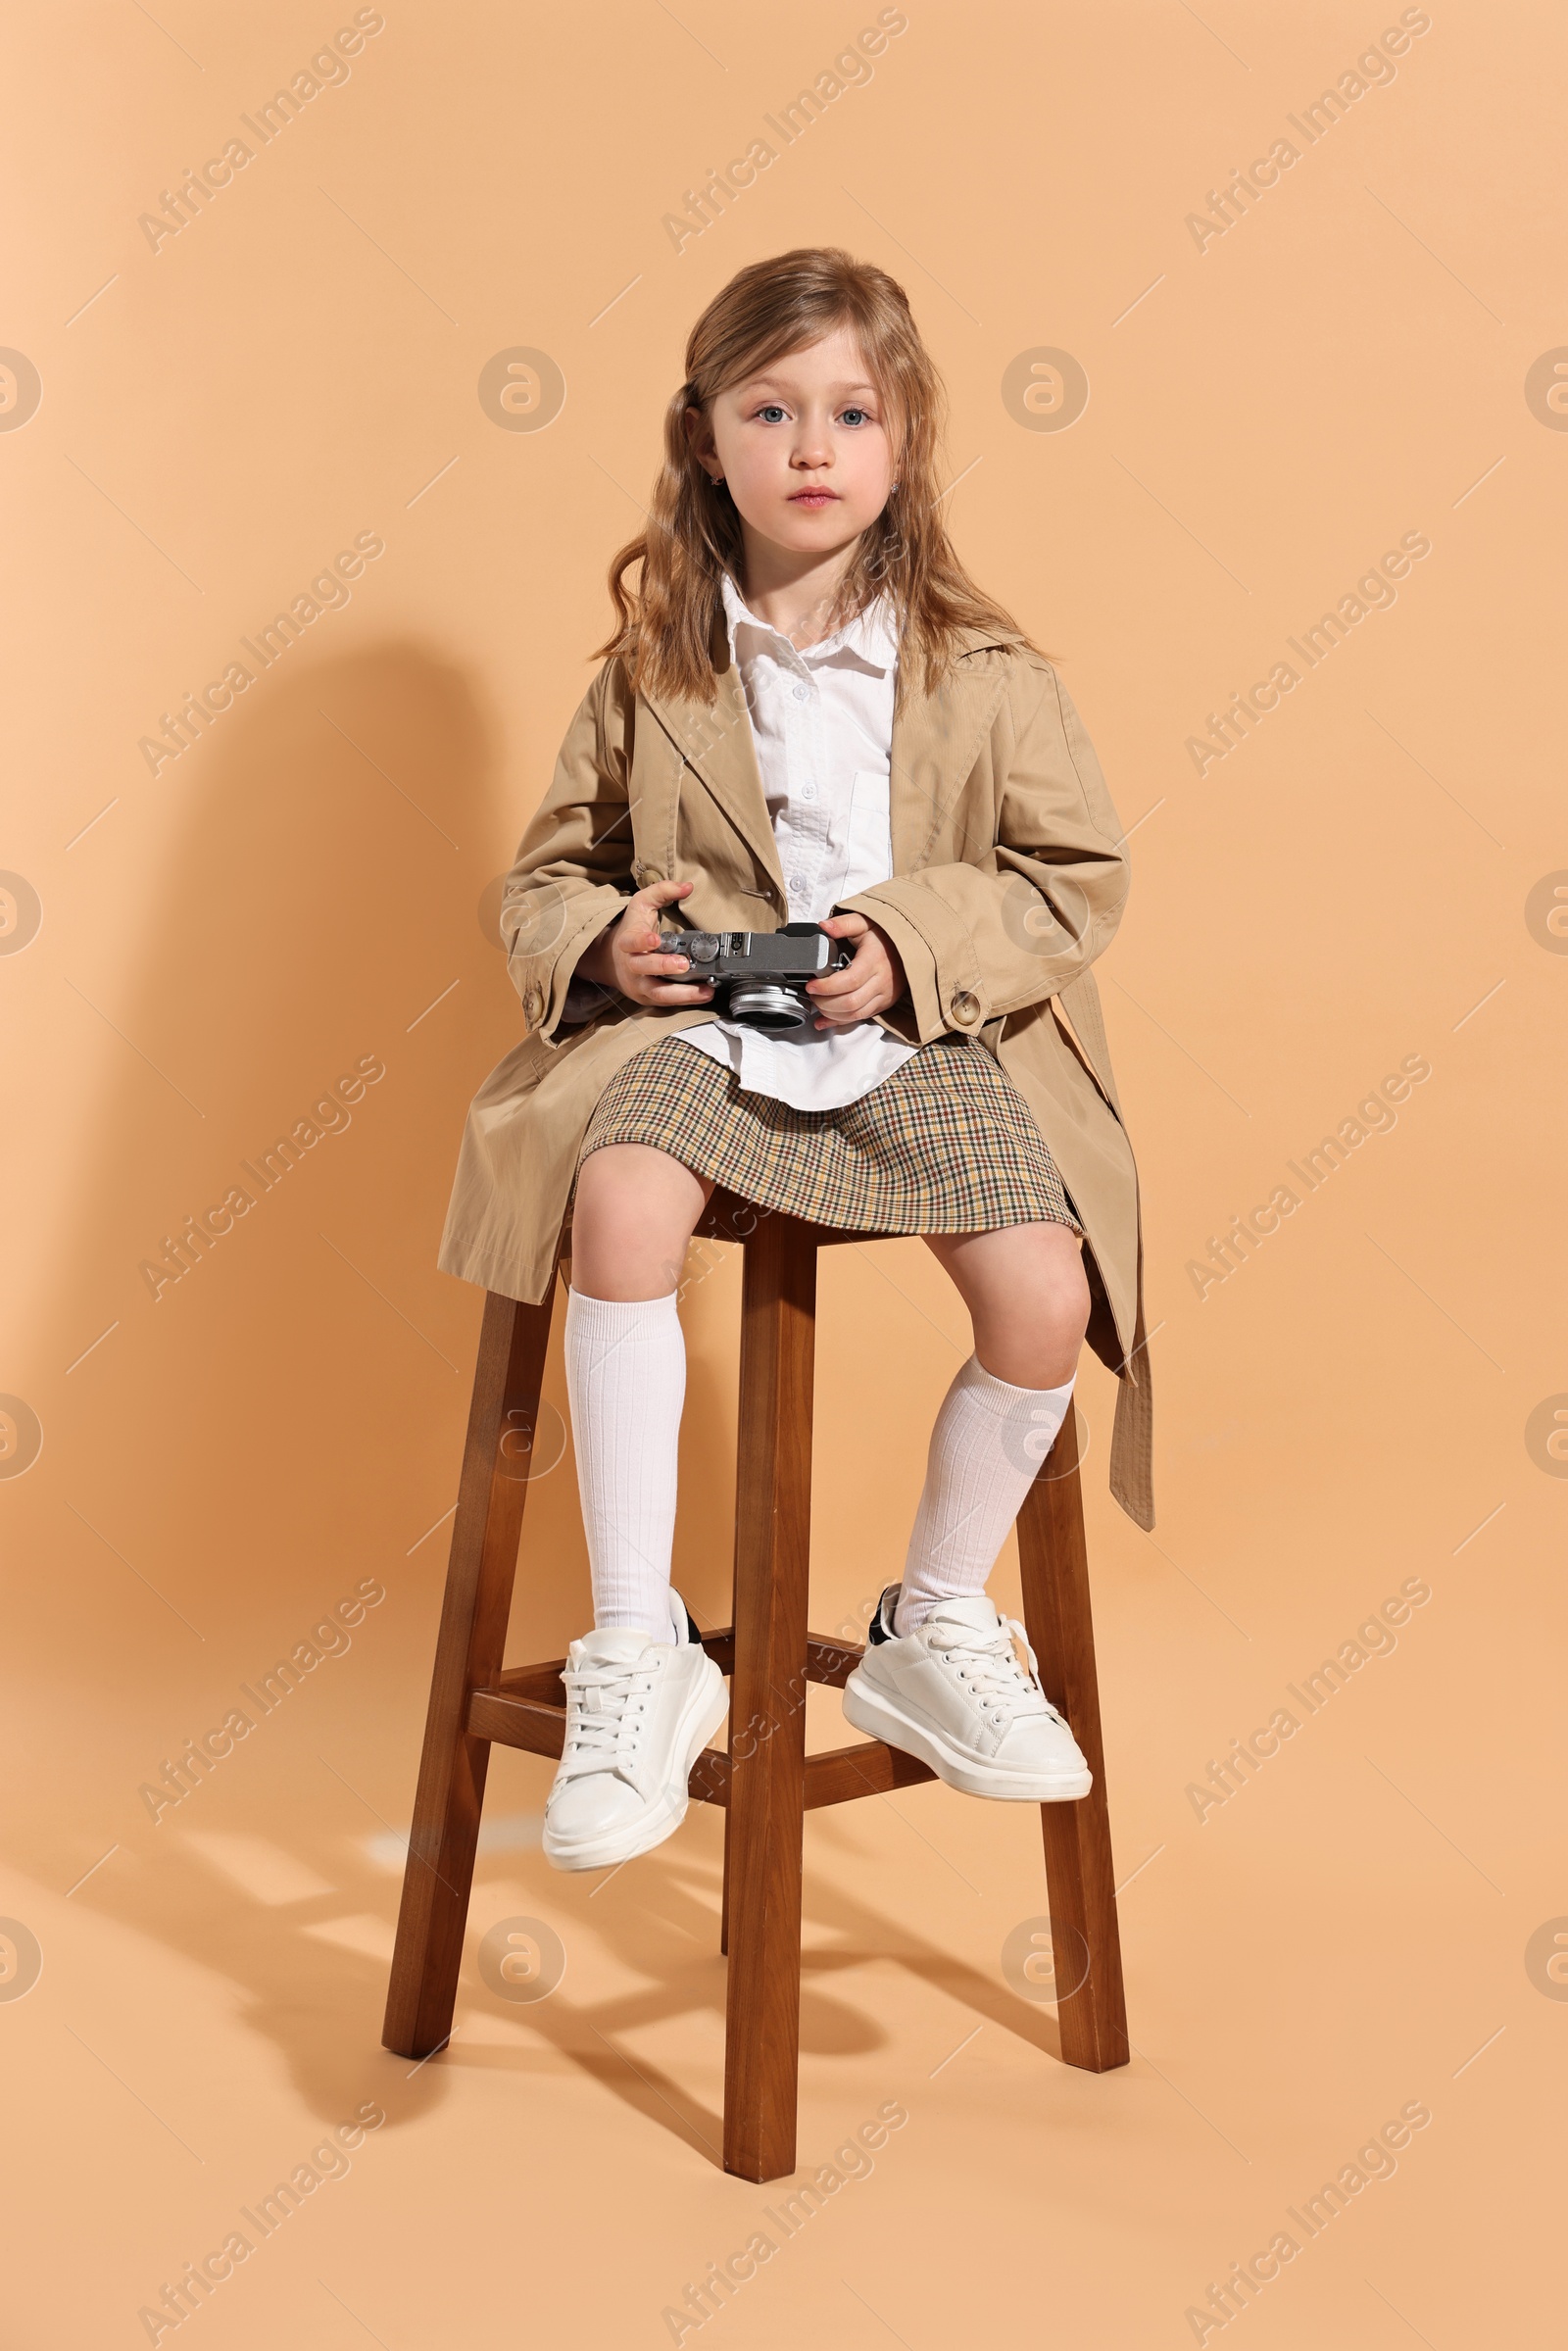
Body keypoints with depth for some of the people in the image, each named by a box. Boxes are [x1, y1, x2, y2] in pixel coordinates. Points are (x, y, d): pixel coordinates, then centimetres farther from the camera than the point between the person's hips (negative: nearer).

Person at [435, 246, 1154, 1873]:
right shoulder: (651, 671, 9)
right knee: (622, 1200, -33)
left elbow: (1080, 878, 5)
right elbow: (548, 871, 16)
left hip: (924, 1041, 0)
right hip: (695, 1023, 0)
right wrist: (599, 939, -8)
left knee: (1043, 1294, -23)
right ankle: (638, 1654, -22)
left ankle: (937, 1632, 4)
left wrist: (918, 943, -11)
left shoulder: (986, 674, 5)